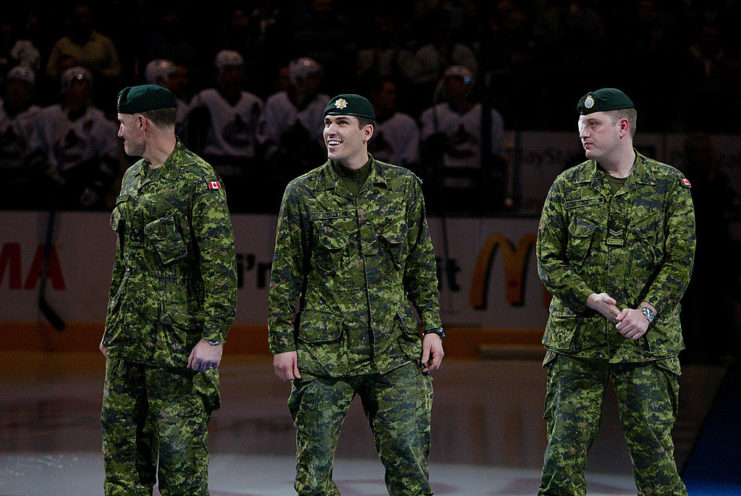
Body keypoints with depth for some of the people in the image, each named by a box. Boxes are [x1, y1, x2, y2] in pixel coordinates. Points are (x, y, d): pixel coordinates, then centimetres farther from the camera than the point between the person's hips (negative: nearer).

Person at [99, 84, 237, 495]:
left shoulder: (198, 180, -10)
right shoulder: (133, 177, 16)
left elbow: (220, 264, -14)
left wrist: (214, 336, -20)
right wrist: (112, 323, 23)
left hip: (177, 336, -8)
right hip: (128, 337, 8)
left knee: (179, 446, -6)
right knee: (122, 439, 9)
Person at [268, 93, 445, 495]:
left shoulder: (403, 186, 6)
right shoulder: (302, 192, 2)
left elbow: (422, 265, 12)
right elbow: (285, 275, 3)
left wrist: (432, 328, 6)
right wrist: (282, 344, -1)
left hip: (396, 350, 1)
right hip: (323, 353, -1)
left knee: (409, 462, 0)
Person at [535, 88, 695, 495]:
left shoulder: (669, 184, 2)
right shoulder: (567, 186, 5)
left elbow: (680, 260, -1)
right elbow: (548, 260, 3)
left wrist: (646, 312, -14)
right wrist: (590, 298, -13)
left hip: (646, 337, -1)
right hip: (577, 337, 1)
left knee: (652, 445, -3)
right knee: (565, 445, -1)